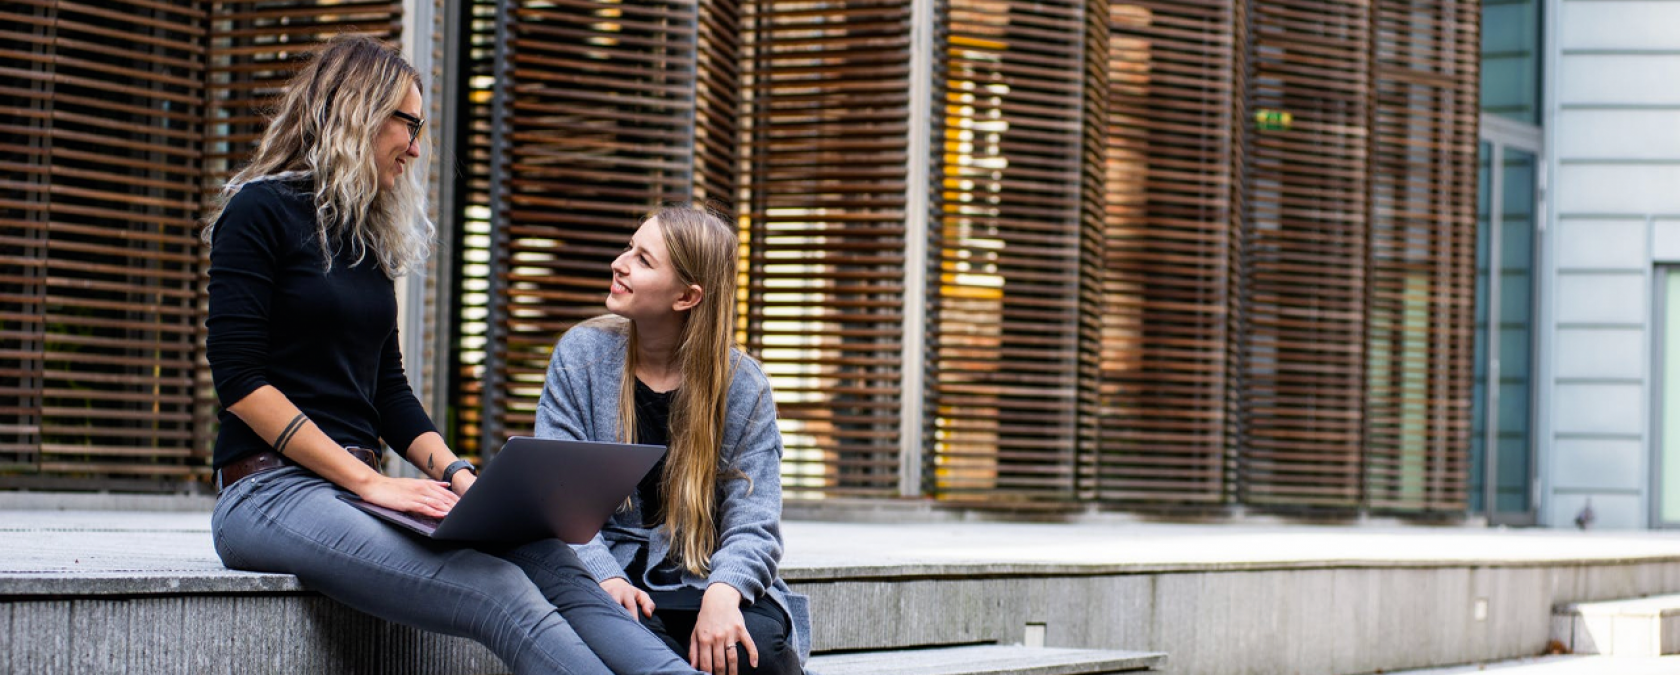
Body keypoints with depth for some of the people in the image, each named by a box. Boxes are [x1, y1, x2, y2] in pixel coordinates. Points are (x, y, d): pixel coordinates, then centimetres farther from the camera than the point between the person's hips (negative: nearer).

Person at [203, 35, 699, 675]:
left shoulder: (368, 237, 21)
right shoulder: (261, 213, -2)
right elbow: (240, 380, -11)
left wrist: (457, 474, 2)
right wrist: (369, 481, -16)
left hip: (355, 487, 7)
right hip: (272, 490, -7)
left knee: (549, 560, -23)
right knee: (501, 594, -31)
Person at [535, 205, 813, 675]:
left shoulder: (742, 387, 2)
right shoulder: (581, 355, 2)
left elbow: (753, 525, -4)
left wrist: (723, 592, -28)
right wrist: (606, 578, -24)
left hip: (701, 580, 1)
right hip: (609, 568, -1)